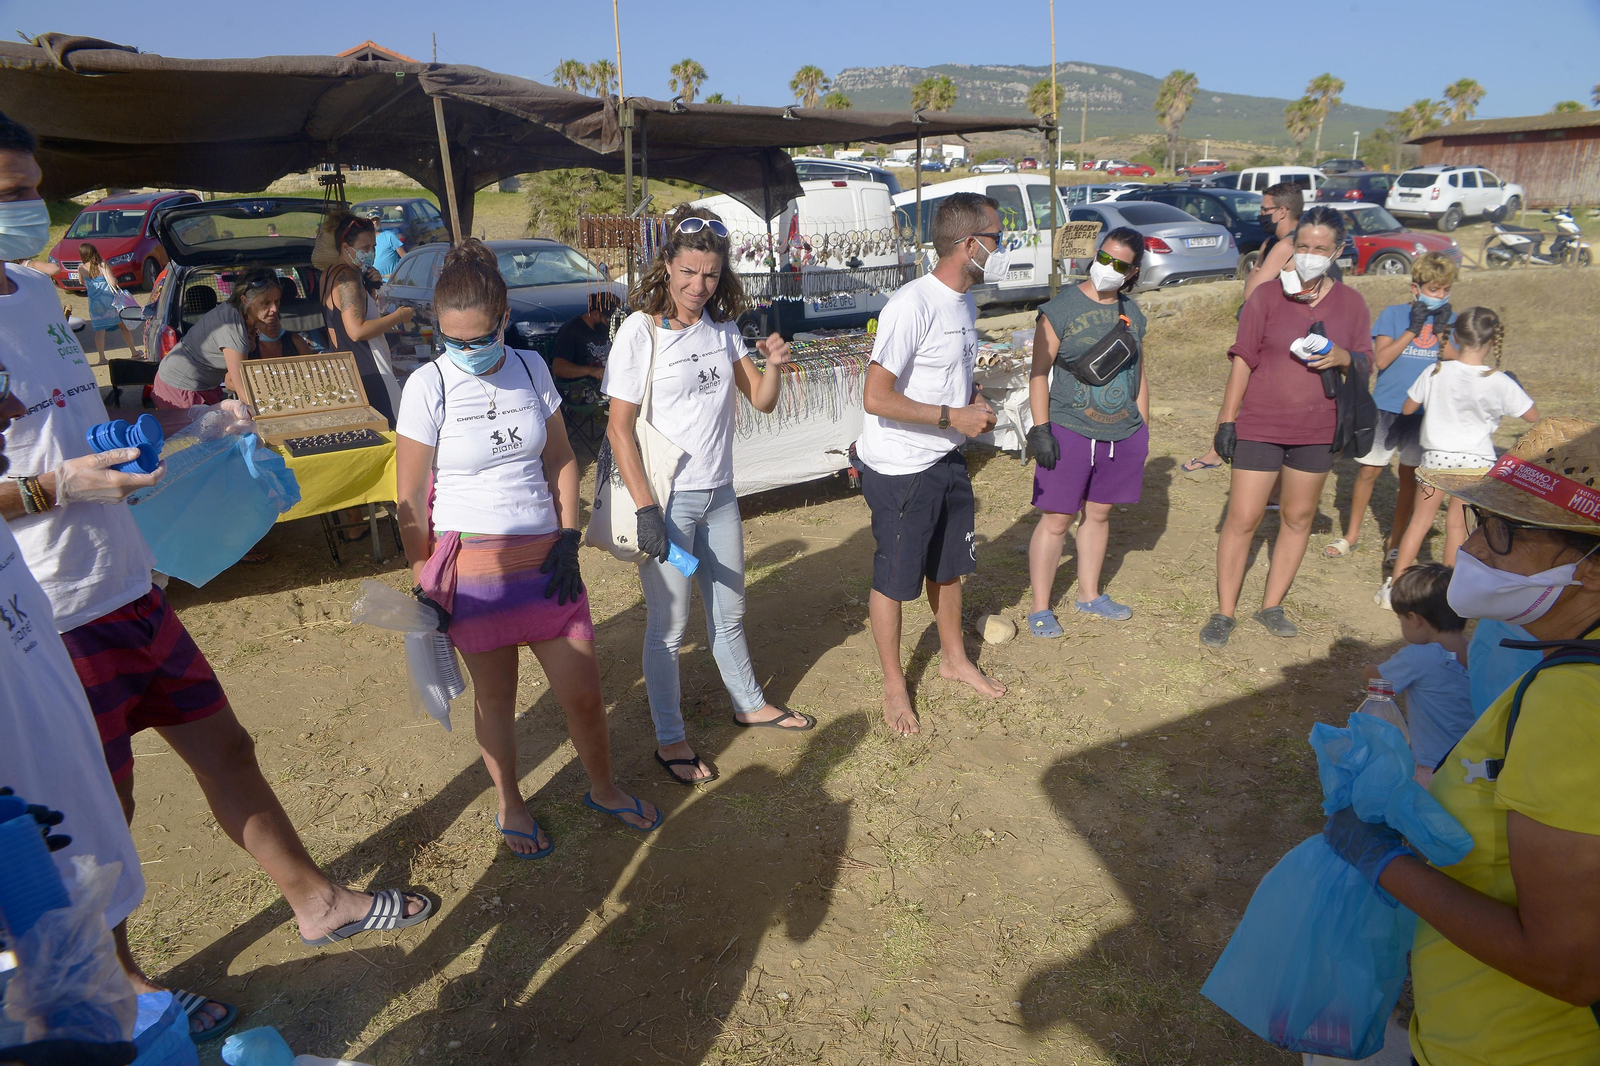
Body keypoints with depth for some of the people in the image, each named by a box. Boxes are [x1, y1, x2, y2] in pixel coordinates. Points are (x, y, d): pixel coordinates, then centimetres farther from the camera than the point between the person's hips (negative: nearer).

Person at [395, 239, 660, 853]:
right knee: (495, 695, 12)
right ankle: (509, 805, 36)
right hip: (471, 563, -3)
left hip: (544, 554, 3)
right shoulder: (428, 387, -9)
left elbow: (560, 460, 9)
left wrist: (568, 539, 0)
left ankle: (603, 789, 34)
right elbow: (411, 502, -5)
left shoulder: (530, 369, 2)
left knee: (583, 691, 8)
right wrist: (424, 585, -4)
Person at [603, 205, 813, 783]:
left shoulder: (722, 327, 5)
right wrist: (646, 507, -18)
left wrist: (774, 365, -14)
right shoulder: (640, 331, -13)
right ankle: (669, 739, 24)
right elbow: (619, 427, -14)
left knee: (729, 611, 22)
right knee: (668, 625, 5)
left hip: (719, 495, 6)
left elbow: (761, 400, 8)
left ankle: (749, 704, 42)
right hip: (668, 501, -6)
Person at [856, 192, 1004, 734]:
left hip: (947, 461, 9)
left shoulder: (964, 301, 6)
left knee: (949, 566, 23)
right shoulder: (911, 306, -24)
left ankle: (954, 658, 44)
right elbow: (877, 398, -27)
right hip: (899, 469, -9)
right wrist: (954, 416, -22)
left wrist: (975, 400, 1)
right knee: (894, 579, 7)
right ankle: (894, 686, 26)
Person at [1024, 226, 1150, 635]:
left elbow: (1139, 373, 17)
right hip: (1070, 431, -5)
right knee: (1055, 521, -3)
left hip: (1123, 434, 5)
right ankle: (1040, 608, 8)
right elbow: (1039, 372, -8)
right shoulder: (1061, 308, -6)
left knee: (1099, 514, 15)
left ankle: (1089, 595, 31)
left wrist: (1143, 426, 14)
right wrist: (1040, 429, -14)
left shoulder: (1132, 312, 10)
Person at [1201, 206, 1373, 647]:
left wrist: (1342, 357, -14)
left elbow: (1365, 363, 9)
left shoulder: (1351, 303, 5)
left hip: (1317, 429, 3)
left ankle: (1272, 606, 24)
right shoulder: (1267, 296, -2)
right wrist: (1227, 419, -7)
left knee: (1298, 517, 10)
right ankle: (1224, 612, 7)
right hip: (1259, 426, -3)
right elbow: (1242, 361, -3)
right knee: (1242, 518, -4)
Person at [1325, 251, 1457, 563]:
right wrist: (1412, 329, -18)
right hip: (1387, 408, -1)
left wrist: (1441, 331, -14)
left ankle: (1395, 541, 22)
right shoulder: (1393, 314, -2)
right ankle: (1352, 535, 19)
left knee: (1410, 478, 9)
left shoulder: (1451, 320, 3)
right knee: (1368, 471, 3)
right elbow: (1381, 359, -11)